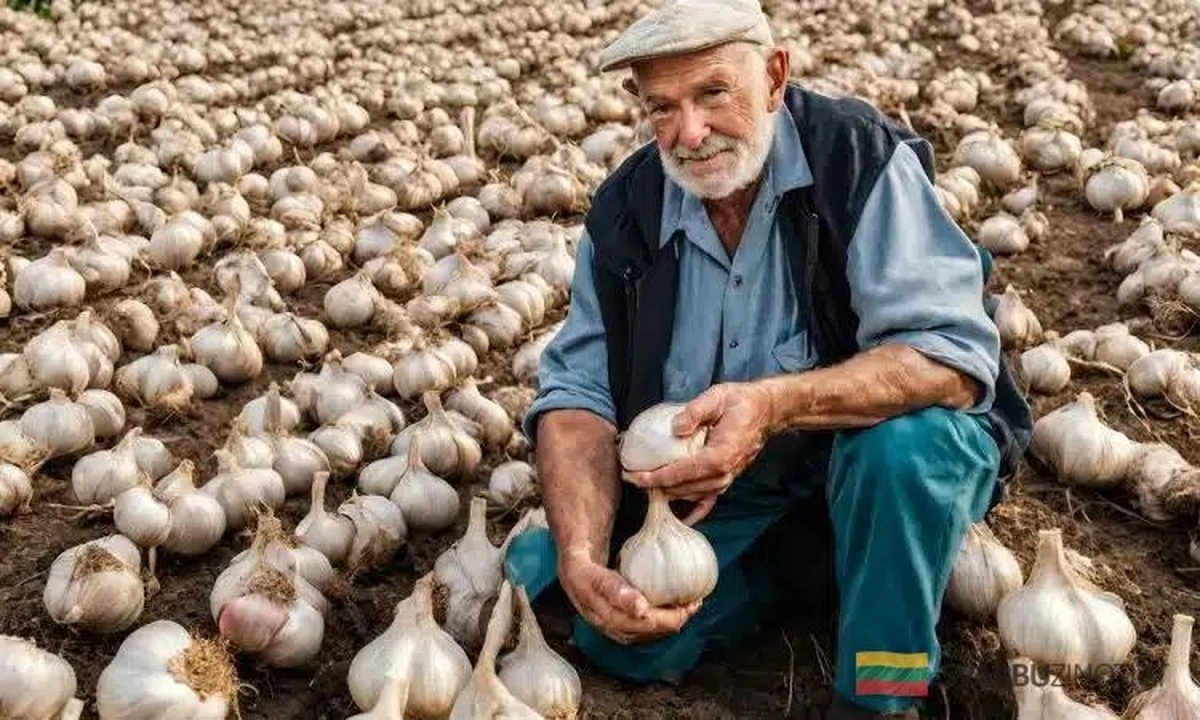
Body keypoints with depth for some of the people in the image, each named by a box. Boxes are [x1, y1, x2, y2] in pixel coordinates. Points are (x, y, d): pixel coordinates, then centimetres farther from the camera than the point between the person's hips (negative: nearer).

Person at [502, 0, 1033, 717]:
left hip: (870, 451, -3)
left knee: (908, 441, -36)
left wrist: (775, 404, -44)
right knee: (627, 642, -13)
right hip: (710, 478, 4)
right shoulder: (626, 209, -9)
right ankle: (800, 562, 12)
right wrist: (579, 556, -29)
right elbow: (578, 393, -11)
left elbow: (954, 358, -30)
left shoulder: (863, 158, -22)